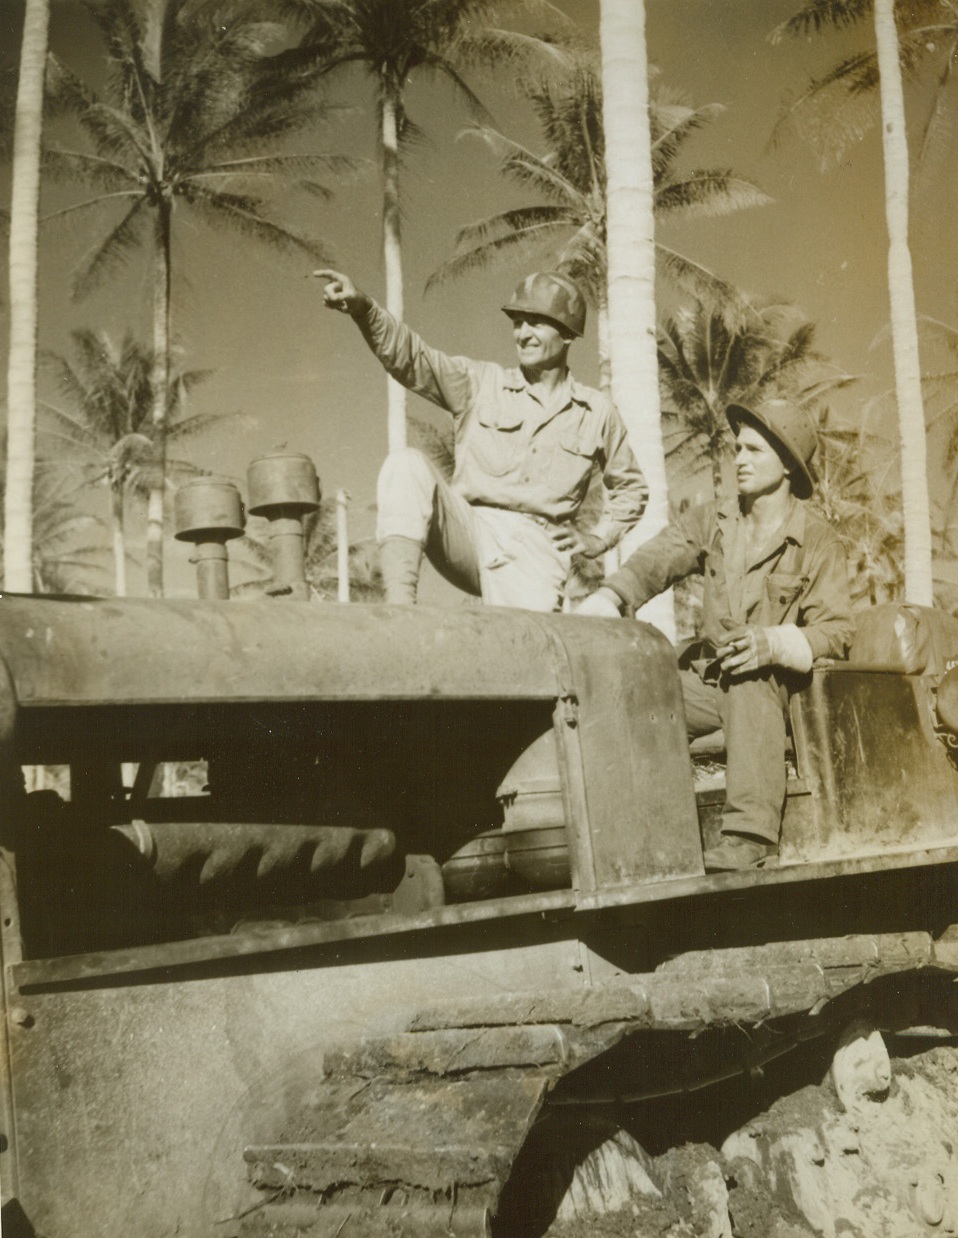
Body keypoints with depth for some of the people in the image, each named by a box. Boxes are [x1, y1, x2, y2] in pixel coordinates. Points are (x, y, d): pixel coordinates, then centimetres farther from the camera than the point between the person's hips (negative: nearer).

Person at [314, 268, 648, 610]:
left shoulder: (597, 412, 13)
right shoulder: (481, 383, 10)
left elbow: (631, 488, 26)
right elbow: (409, 355, -6)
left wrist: (599, 539, 11)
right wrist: (362, 307, -23)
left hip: (534, 547, 0)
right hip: (466, 533, 1)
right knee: (407, 464, -27)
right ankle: (398, 606, -36)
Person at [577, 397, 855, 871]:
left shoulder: (817, 542, 0)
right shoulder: (712, 522, 12)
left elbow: (835, 632, -6)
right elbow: (654, 561, -4)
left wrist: (772, 644, -26)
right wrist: (604, 602, -24)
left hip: (775, 684, -4)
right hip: (710, 680, 4)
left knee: (749, 680, -39)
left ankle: (750, 833, -46)